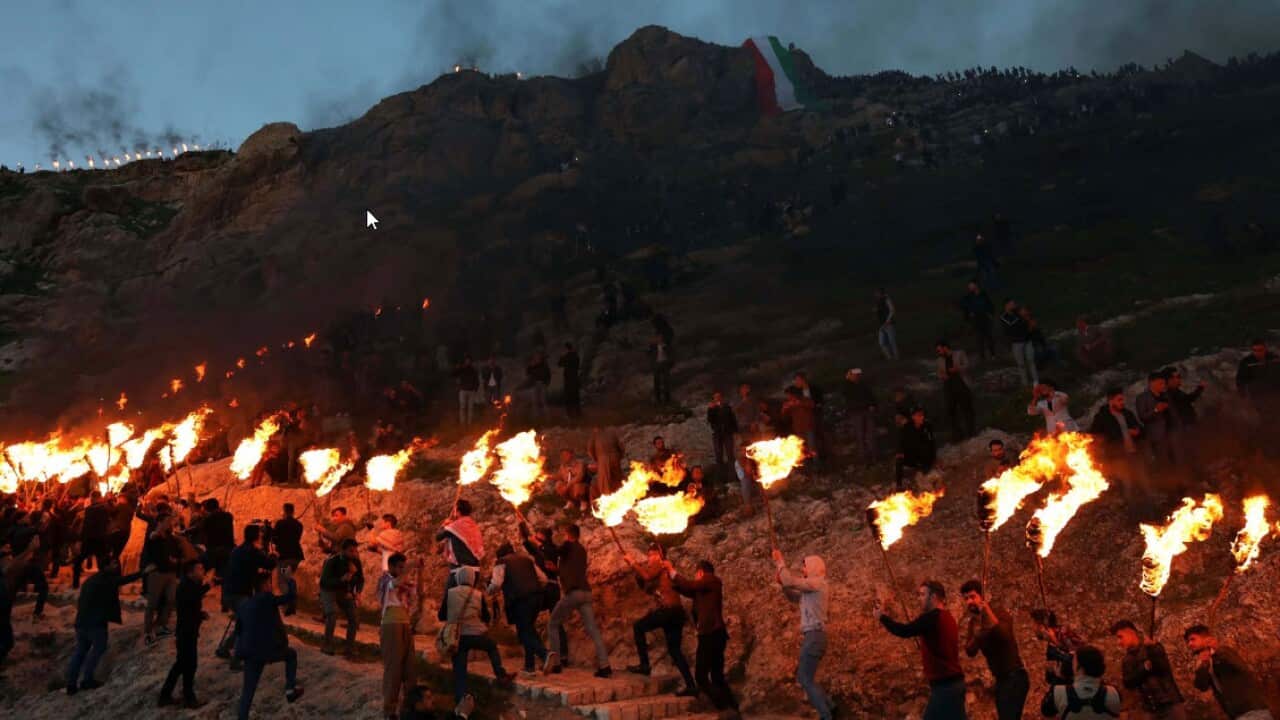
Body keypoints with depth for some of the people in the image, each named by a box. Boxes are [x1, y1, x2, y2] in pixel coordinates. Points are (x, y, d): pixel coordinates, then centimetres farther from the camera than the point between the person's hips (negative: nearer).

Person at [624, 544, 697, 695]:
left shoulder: (661, 564, 1)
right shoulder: (663, 569, 27)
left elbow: (647, 576, -18)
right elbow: (647, 589, 27)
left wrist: (633, 563, -6)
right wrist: (636, 568, 18)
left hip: (668, 609, -9)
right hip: (676, 612, 9)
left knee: (638, 627, 5)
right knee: (675, 650, 10)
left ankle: (644, 665, 1)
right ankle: (691, 686, 4)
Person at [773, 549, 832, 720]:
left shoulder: (817, 583, -10)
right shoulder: (811, 587, 19)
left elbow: (791, 582, -17)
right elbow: (793, 596, 25)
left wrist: (780, 562, -7)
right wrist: (782, 582, 9)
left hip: (814, 636, -10)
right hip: (813, 636, 10)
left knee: (806, 678, -9)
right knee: (802, 675, 17)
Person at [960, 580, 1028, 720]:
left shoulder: (1000, 613, -12)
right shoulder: (973, 623, 6)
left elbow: (1005, 635, -33)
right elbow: (970, 651, -6)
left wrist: (988, 613, -36)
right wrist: (976, 636, -24)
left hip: (1014, 677, -8)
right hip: (1000, 679, 8)